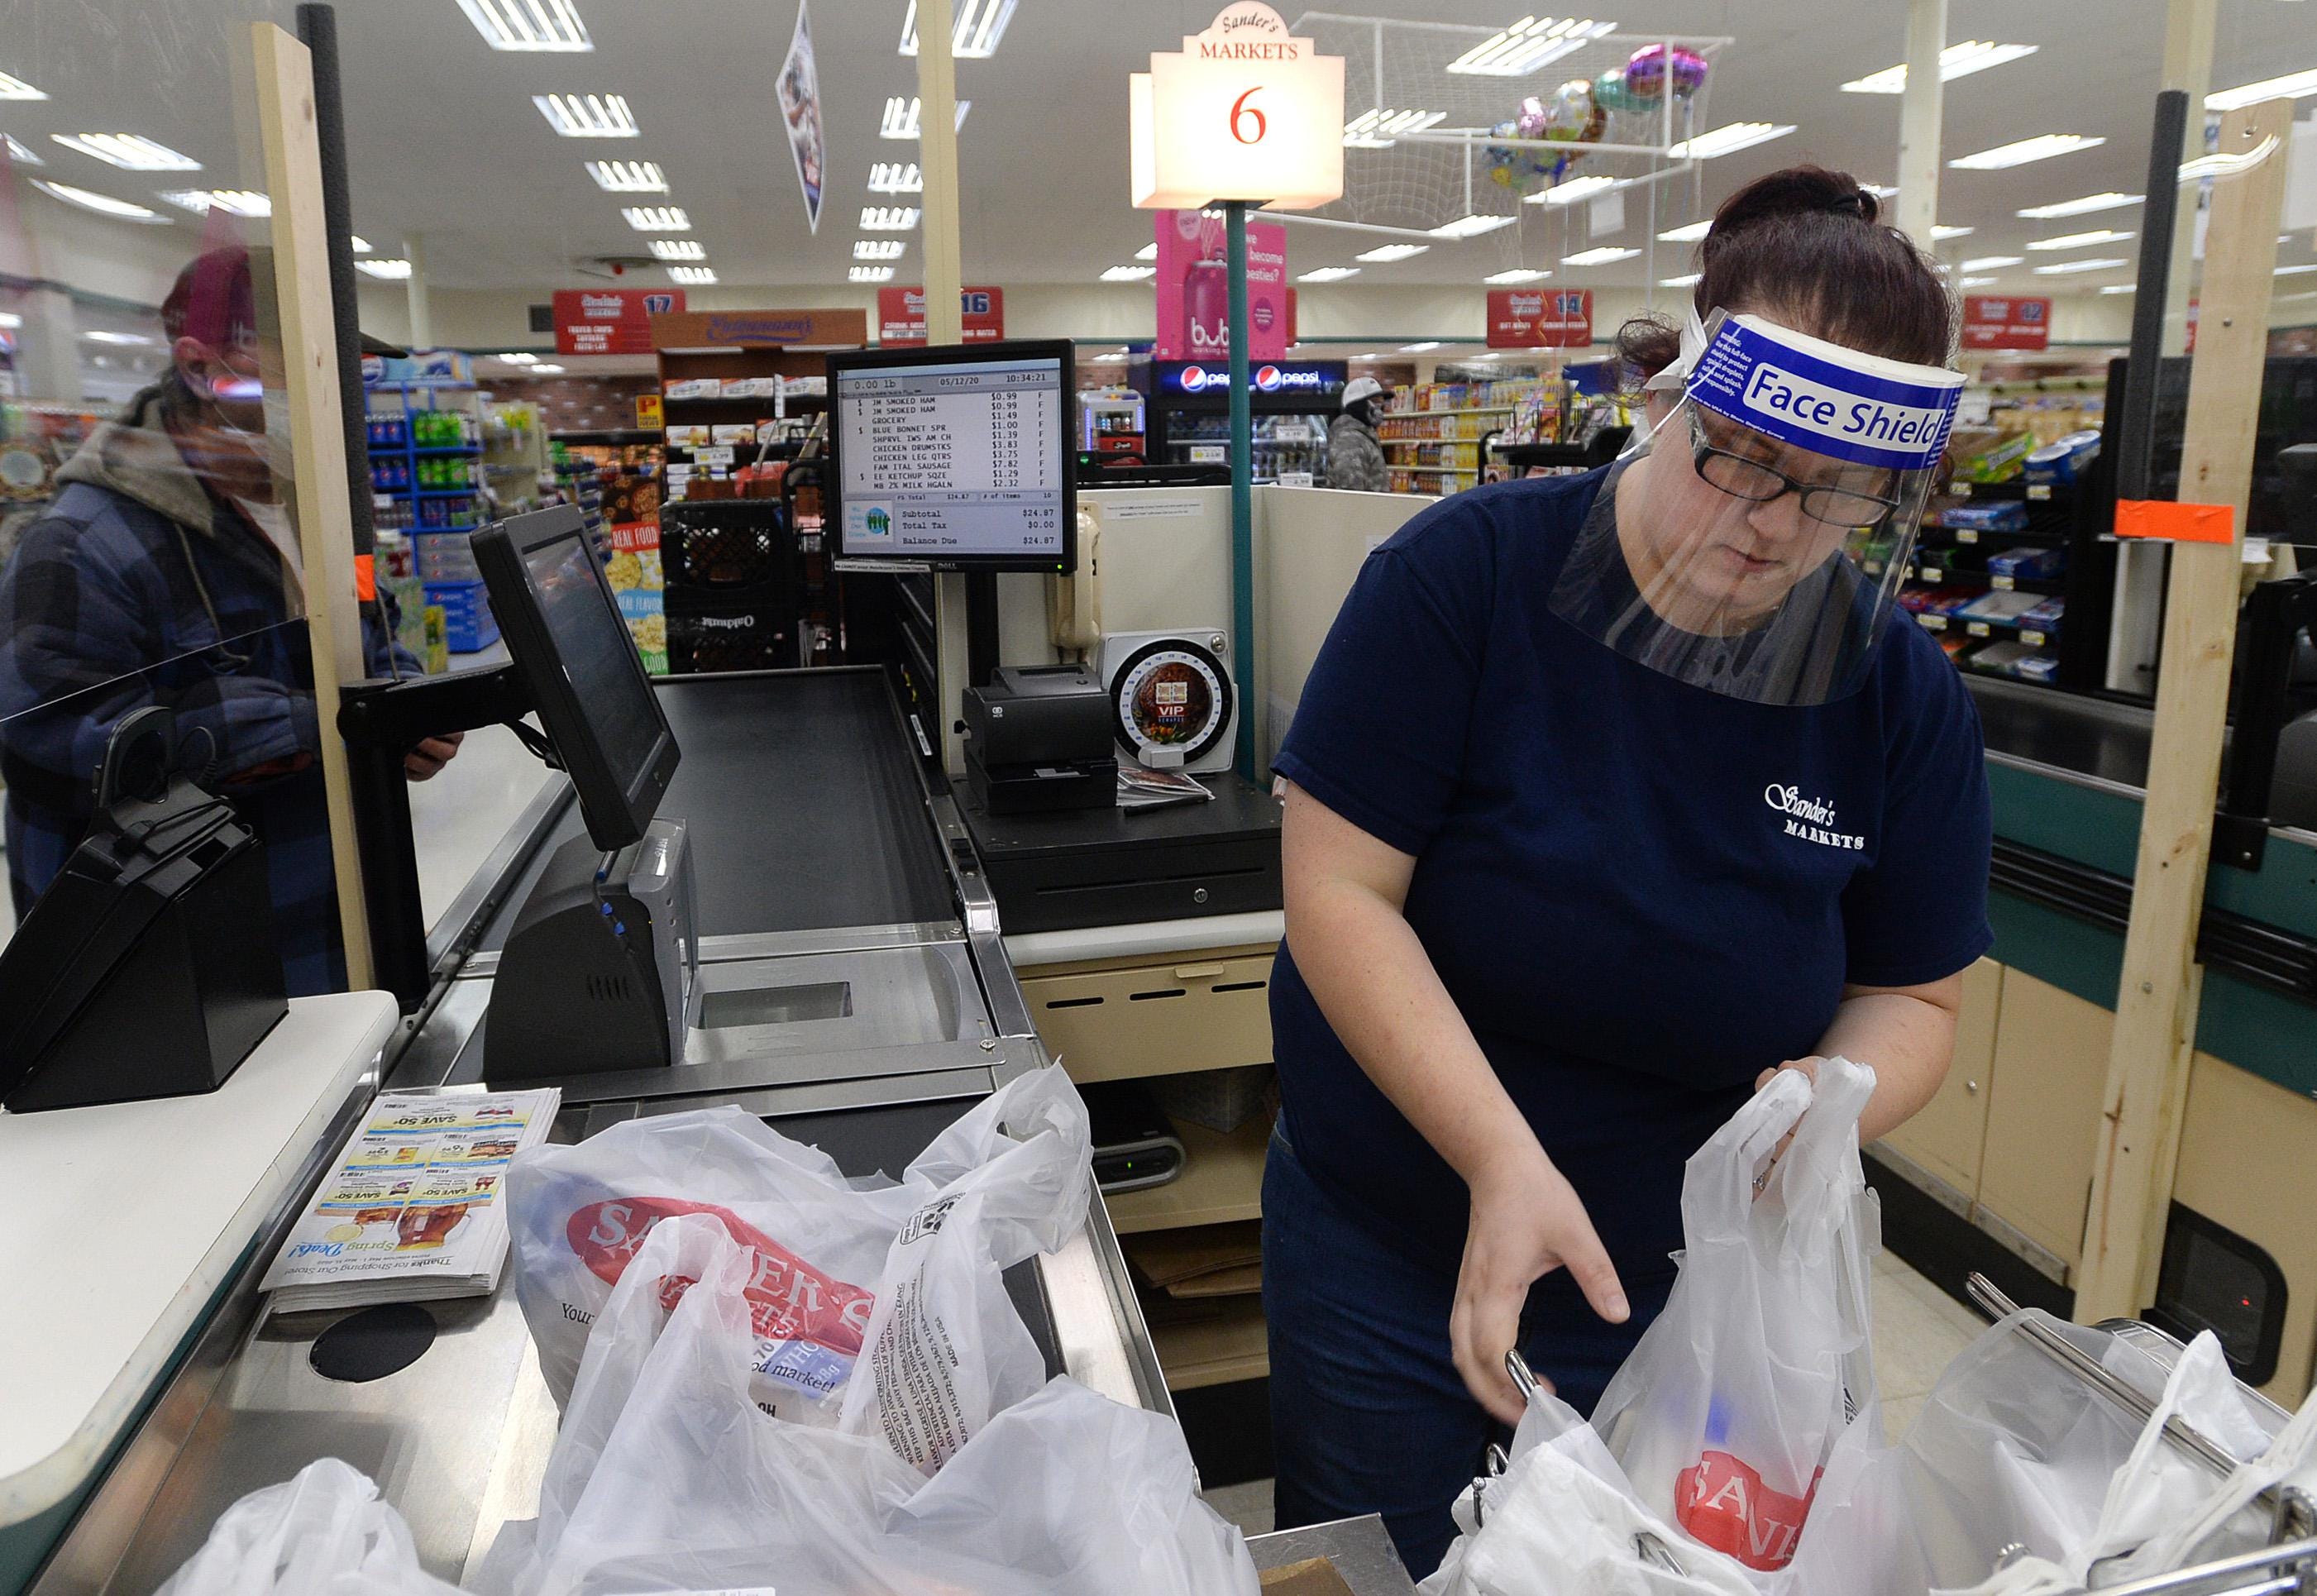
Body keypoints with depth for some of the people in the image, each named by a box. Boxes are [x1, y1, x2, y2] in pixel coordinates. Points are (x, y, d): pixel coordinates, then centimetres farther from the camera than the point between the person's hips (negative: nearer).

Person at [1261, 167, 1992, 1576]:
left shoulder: (1904, 695, -7)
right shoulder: (1467, 573, -18)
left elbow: (1913, 997, 2)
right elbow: (1338, 889, -20)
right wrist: (1505, 1160, -29)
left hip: (1689, 1287, 3)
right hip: (1395, 1261, -2)